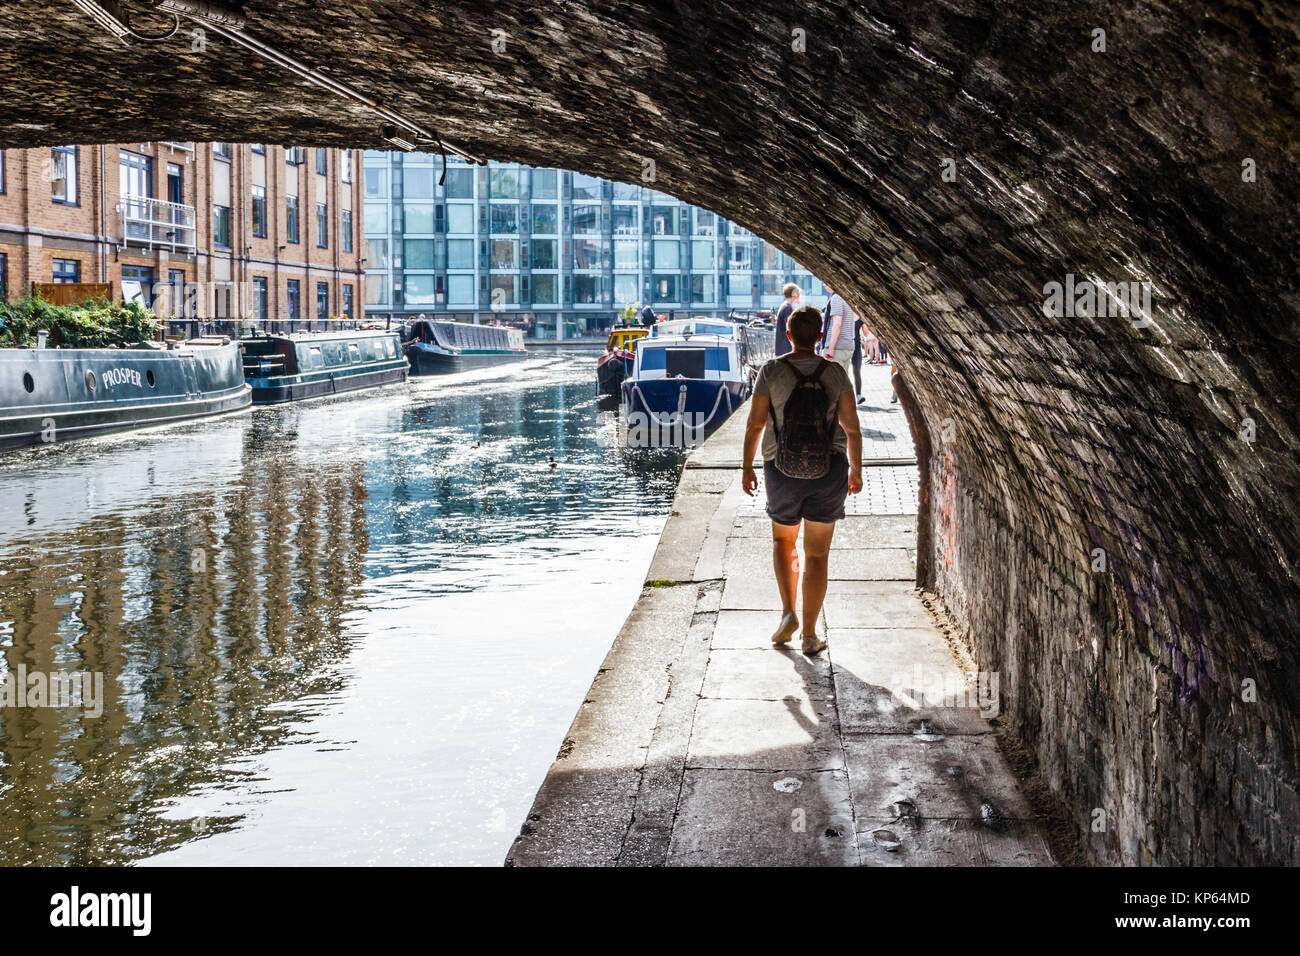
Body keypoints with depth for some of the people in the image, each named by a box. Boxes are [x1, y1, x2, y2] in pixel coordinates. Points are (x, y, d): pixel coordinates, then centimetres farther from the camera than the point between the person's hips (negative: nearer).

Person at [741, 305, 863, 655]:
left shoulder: (771, 371, -11)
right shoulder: (835, 373, -7)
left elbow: (754, 424, -9)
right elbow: (852, 427, -3)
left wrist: (747, 468, 3)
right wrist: (856, 470, 10)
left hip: (783, 473, 0)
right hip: (829, 472, 0)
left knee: (784, 540, 24)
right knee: (817, 553, 10)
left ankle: (788, 613, 8)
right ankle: (809, 635, 9)